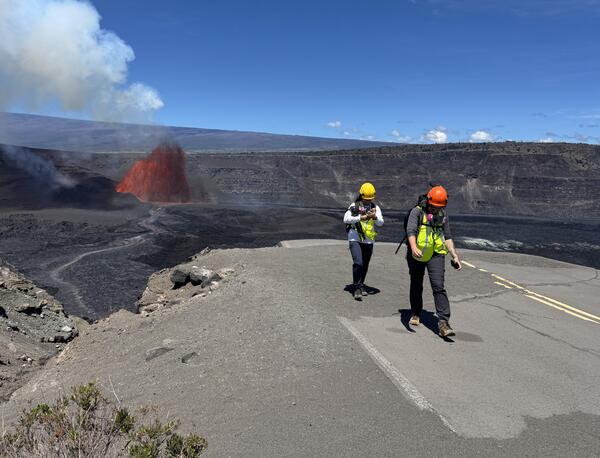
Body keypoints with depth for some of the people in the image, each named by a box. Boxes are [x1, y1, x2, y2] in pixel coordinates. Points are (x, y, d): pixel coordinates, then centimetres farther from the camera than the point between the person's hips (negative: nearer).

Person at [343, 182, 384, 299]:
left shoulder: (375, 208, 5)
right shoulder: (354, 206, -3)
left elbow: (381, 223, -8)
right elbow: (346, 219, -18)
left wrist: (374, 217, -29)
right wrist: (361, 217, -27)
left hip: (368, 241, 4)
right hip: (355, 239, -4)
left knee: (365, 265, 12)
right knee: (358, 262, -17)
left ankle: (361, 285, 30)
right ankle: (356, 288, -9)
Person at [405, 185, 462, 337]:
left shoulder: (443, 217, 7)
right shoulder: (417, 212, -7)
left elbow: (448, 238, 9)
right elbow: (411, 230, -21)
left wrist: (455, 256, -2)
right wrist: (413, 248, -39)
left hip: (436, 255, 1)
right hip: (417, 255, -1)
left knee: (438, 287, -12)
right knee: (416, 286, 14)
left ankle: (443, 322, -14)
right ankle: (416, 314, 34)